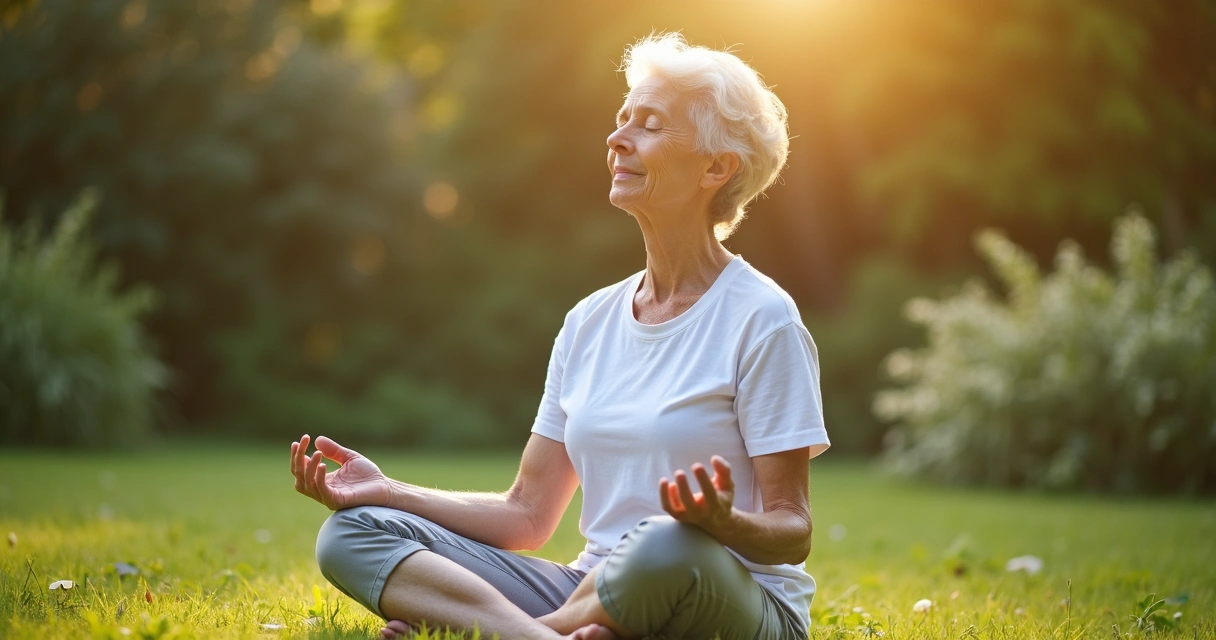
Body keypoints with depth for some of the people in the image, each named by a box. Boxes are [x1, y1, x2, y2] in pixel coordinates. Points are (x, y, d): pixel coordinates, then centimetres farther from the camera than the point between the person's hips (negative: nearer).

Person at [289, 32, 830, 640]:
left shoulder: (760, 318, -7)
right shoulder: (590, 321, 12)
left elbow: (791, 534, -9)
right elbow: (527, 515, 11)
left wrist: (723, 523, -32)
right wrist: (387, 491, 1)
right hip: (594, 590, 6)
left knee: (666, 546, -42)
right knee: (352, 533, -9)